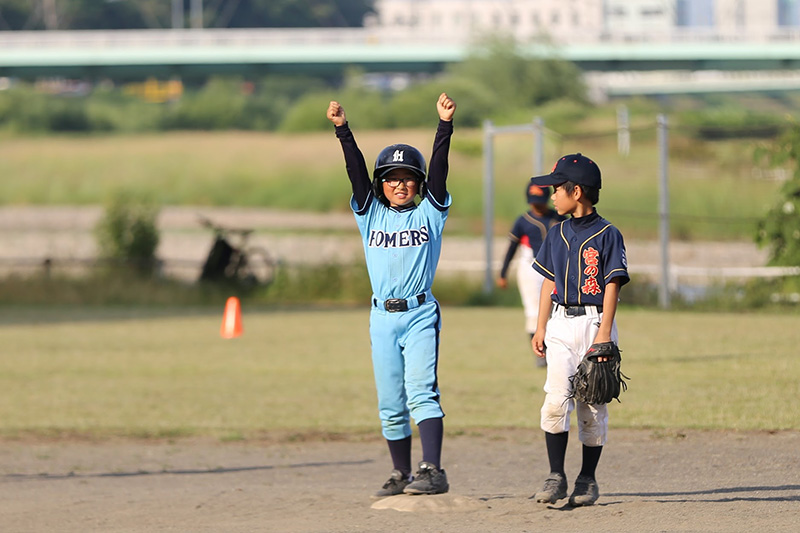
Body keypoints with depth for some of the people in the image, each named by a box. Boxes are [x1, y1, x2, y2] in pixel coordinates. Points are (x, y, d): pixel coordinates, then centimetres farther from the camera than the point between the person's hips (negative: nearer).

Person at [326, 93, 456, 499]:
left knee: (421, 392, -17)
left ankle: (432, 472, -25)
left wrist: (445, 125, -14)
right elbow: (356, 170, 2)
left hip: (420, 316, -4)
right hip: (382, 317, 4)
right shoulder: (370, 214, 12)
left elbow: (438, 168, -4)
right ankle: (401, 476, 17)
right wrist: (342, 130, -9)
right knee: (390, 405, 7)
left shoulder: (430, 213, 7)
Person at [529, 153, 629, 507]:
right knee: (556, 398, -10)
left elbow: (612, 285, -8)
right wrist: (541, 326, 11)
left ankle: (587, 480, 9)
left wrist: (604, 332, -14)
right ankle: (556, 477, -6)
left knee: (592, 406, 0)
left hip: (593, 322, -4)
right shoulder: (557, 235, 13)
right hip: (560, 322, 4)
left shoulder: (607, 235, -5)